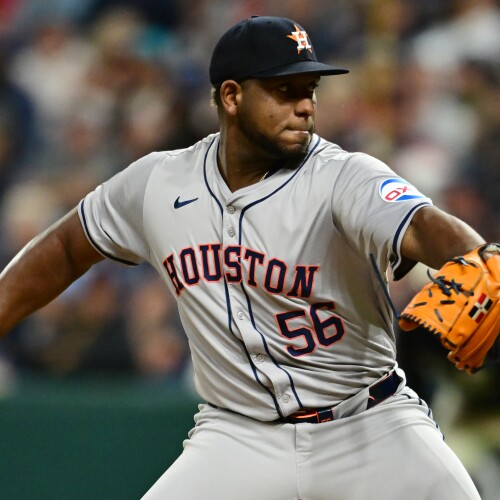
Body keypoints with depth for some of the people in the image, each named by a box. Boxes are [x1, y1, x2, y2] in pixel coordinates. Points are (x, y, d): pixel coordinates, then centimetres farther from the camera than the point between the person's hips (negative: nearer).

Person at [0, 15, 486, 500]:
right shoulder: (157, 183, 0)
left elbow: (422, 226, -35)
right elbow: (68, 249, 16)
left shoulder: (345, 178, -14)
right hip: (238, 438, 2)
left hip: (369, 426, -2)